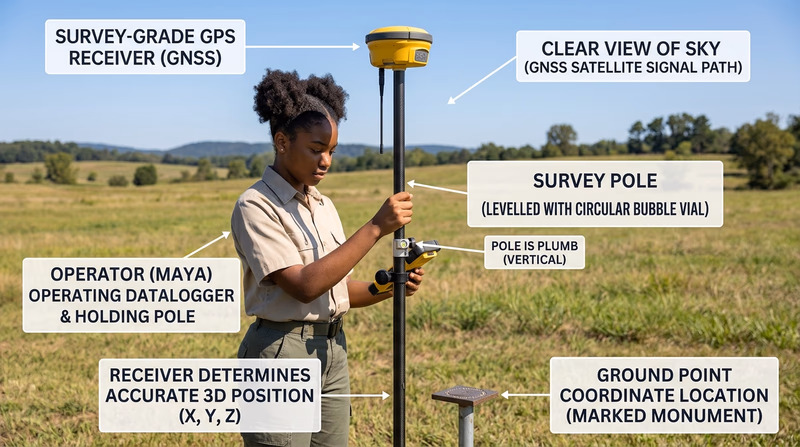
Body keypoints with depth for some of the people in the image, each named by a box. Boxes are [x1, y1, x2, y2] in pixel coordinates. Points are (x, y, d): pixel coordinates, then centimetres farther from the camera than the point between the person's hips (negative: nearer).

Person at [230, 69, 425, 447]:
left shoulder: (323, 205, 10)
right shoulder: (256, 207, -12)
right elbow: (305, 286, -23)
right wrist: (375, 228, -24)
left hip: (333, 350, 7)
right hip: (282, 353, -7)